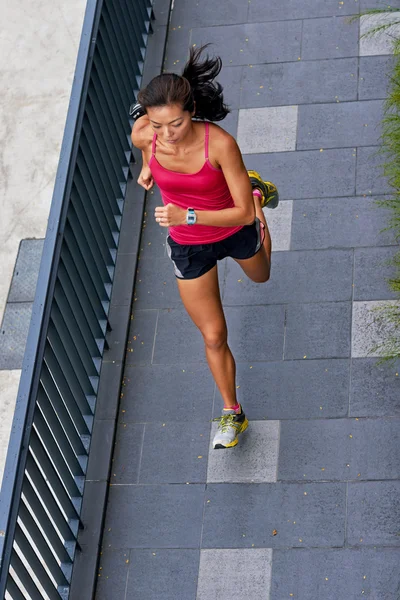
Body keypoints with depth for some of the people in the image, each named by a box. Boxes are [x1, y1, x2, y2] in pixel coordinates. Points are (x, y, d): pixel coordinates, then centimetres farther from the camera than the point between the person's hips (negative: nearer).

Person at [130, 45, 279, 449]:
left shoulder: (220, 143, -36)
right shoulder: (144, 134, -26)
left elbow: (242, 213, -32)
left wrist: (187, 215, -42)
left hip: (235, 231, -1)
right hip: (188, 247, 1)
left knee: (260, 277, 36)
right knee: (214, 337, 9)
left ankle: (259, 192, 60)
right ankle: (231, 413, 32)